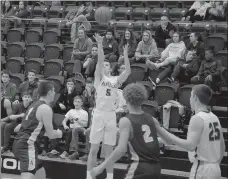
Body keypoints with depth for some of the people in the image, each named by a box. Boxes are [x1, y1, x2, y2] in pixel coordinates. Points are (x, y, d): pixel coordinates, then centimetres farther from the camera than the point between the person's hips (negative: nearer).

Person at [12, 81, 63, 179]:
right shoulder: (46, 108, -7)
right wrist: (58, 133, 17)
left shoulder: (34, 105, 19)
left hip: (19, 143, 10)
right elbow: (51, 135, -5)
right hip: (27, 146, -10)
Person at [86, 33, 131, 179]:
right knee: (94, 149, 2)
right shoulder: (99, 77, 5)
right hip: (99, 114, -2)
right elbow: (99, 61, -10)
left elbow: (128, 71, -1)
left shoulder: (116, 80, 12)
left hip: (111, 115, 2)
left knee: (109, 150, 8)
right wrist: (100, 45, -19)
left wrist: (125, 54, -7)